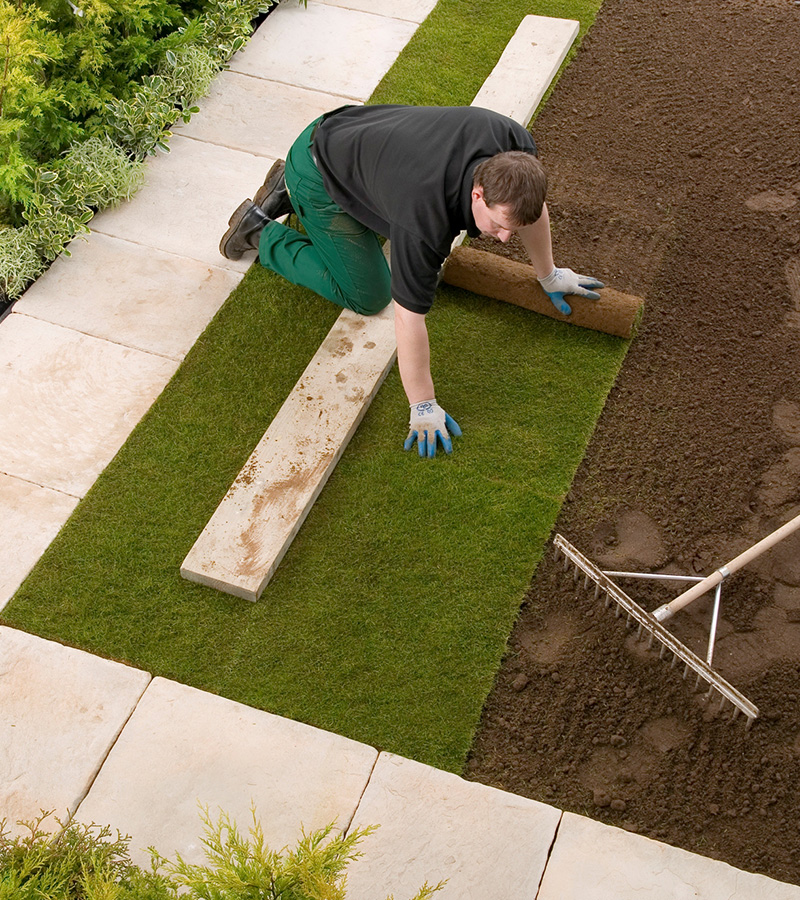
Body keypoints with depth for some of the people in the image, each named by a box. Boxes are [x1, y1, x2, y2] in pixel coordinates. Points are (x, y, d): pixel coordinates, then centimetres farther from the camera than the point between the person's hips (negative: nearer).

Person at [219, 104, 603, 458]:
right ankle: (263, 233, 13)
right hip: (318, 174, -7)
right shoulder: (426, 218, -40)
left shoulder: (514, 149, -23)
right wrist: (423, 407, -24)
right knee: (366, 295, -1)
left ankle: (289, 191, 29)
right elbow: (410, 316, -32)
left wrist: (549, 275, 12)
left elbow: (533, 206, -1)